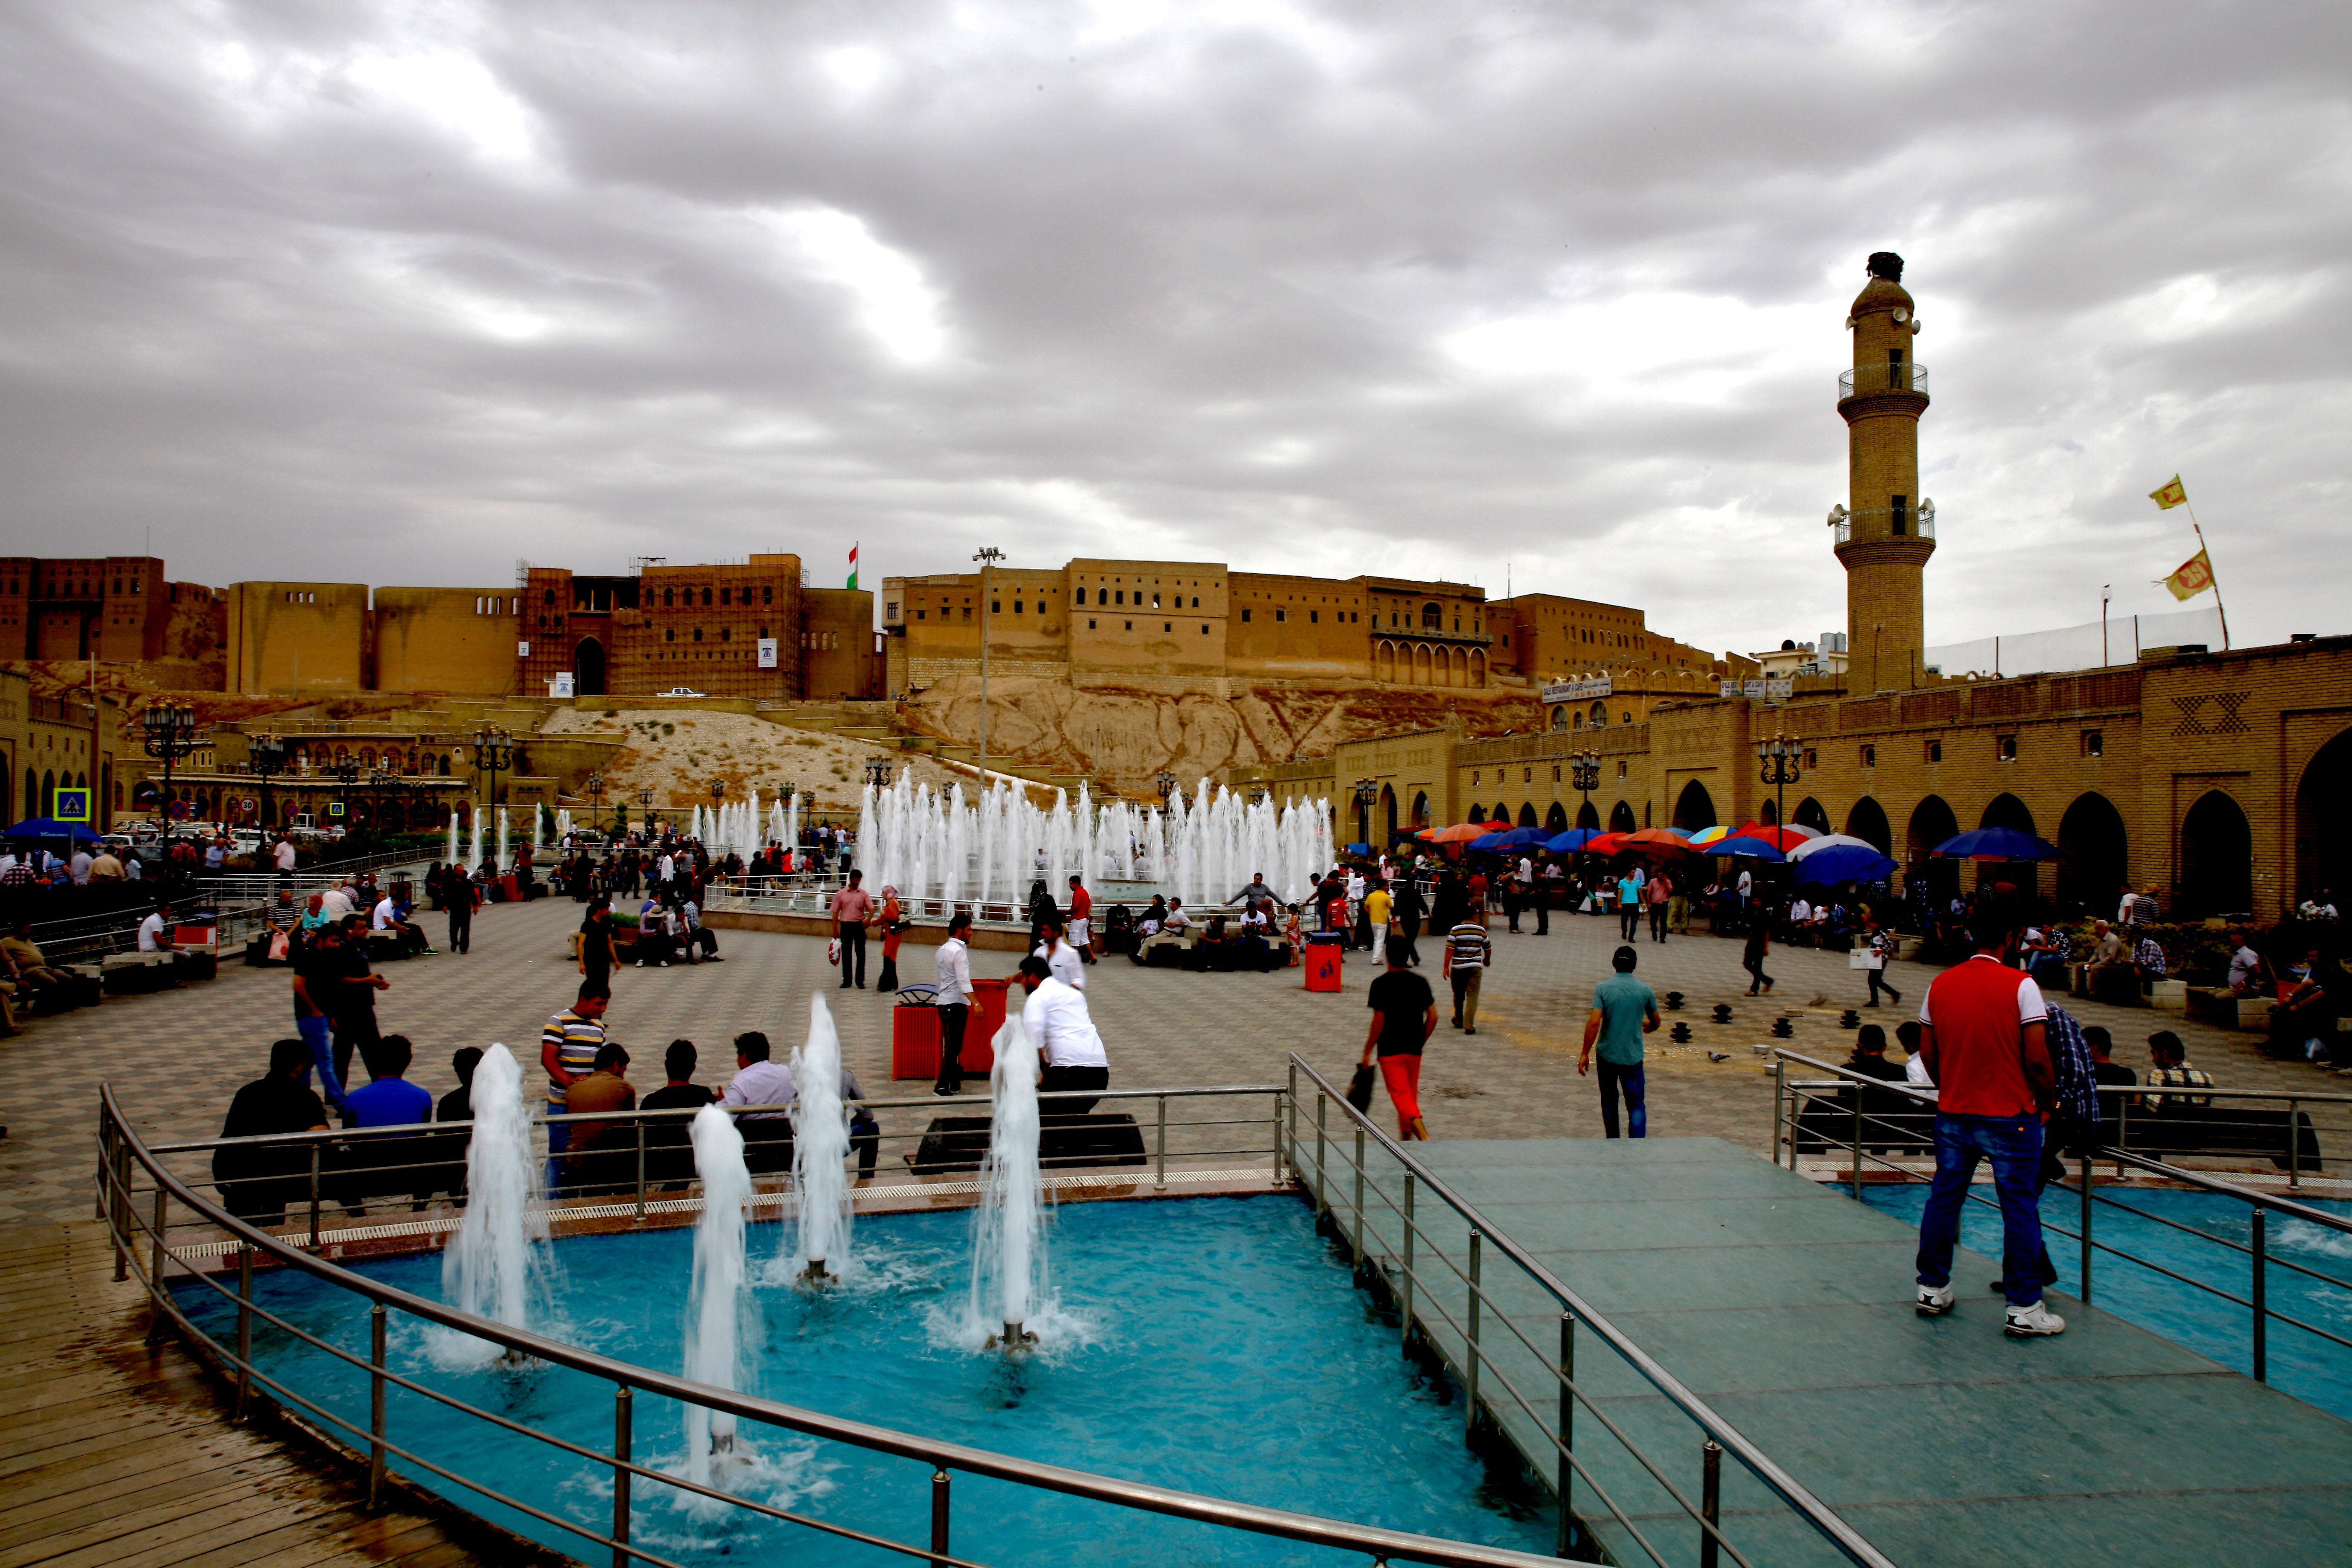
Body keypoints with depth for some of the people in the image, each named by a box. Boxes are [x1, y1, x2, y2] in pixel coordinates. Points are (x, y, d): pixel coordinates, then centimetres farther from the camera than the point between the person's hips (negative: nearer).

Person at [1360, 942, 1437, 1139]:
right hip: (1414, 1049, 5)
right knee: (1410, 1096, 18)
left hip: (1390, 1051, -5)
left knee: (1402, 1098, -7)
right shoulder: (1420, 982, 4)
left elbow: (1379, 1022, -13)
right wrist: (1420, 1043, 16)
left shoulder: (1381, 984, -11)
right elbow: (1433, 1017, 3)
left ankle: (1426, 1141, -24)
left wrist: (1368, 1052, -5)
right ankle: (1406, 1143, 28)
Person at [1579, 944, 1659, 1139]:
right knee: (1636, 1104, 2)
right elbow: (1656, 1023, 11)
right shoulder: (1645, 990, -3)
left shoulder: (1603, 989, -8)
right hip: (1633, 1057, 0)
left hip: (1607, 1054, 1)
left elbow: (1594, 1023, -16)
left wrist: (1585, 1054, -10)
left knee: (1609, 1100, 18)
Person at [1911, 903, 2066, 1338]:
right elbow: (2037, 1060, -14)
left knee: (1944, 1199, 13)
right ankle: (2023, 1310, 9)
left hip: (1952, 1114, 5)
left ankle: (1933, 1291, 22)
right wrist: (2048, 1101, 2)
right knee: (2019, 1209, 4)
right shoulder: (2021, 986, -13)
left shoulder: (1940, 985, 2)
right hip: (2010, 1117, -4)